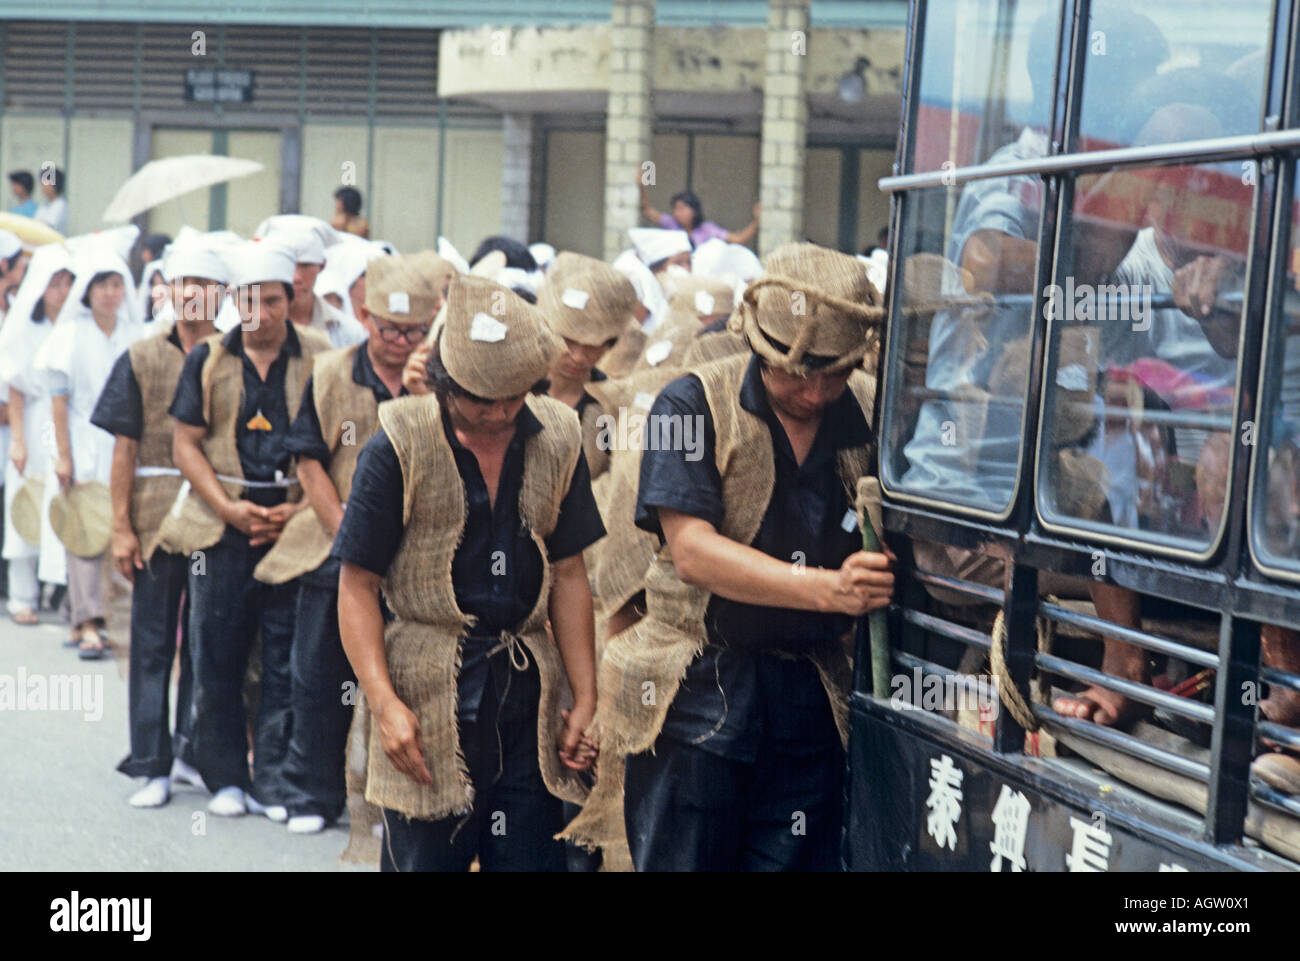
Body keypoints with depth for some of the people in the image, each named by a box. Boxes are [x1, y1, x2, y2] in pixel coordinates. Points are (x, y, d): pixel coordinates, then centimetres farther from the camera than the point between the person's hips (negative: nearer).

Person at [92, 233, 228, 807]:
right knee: (153, 643, 3)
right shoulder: (141, 358, 3)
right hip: (157, 516, 0)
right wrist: (121, 527, -3)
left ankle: (192, 754, 21)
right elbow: (125, 447, 2)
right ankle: (152, 766, 9)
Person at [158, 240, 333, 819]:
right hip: (221, 526, 1)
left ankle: (273, 781, 9)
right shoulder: (209, 358, 6)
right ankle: (225, 778, 15)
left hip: (293, 525, -1)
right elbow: (186, 443, 5)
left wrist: (303, 509, -9)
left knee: (287, 657, 0)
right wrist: (227, 507, -7)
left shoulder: (319, 359, 2)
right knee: (217, 655, 3)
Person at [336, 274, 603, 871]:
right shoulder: (400, 446, -5)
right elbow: (357, 585, -5)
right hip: (428, 693, -3)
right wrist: (384, 703, -15)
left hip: (529, 695, 4)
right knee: (422, 856, -1)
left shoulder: (557, 441, 7)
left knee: (535, 856, 4)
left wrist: (585, 697, 9)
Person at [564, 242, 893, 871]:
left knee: (794, 859, 4)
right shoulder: (694, 405, -5)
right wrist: (829, 589, -25)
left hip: (813, 699, 3)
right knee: (682, 860, 2)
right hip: (697, 693, -3)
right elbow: (693, 552, -15)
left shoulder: (869, 415, 5)